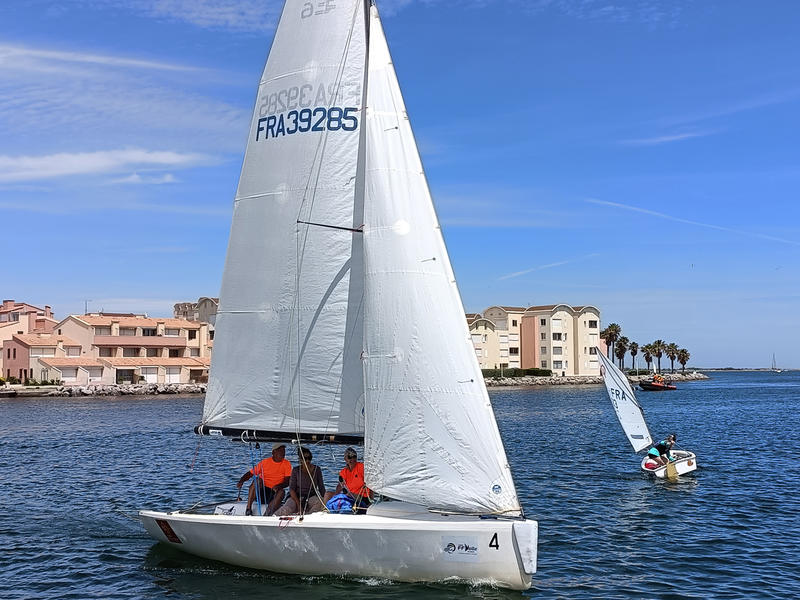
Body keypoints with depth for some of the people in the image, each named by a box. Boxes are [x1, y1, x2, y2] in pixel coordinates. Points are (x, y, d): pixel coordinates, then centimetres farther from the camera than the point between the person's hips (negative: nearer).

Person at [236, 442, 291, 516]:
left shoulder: (287, 464, 4)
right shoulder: (265, 462, 4)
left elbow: (287, 481, -6)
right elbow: (250, 473, 4)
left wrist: (278, 486, -28)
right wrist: (241, 481, -16)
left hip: (274, 493, 0)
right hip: (262, 491, 0)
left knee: (281, 492, -32)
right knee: (258, 480, -28)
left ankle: (269, 513, -45)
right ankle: (248, 508, -30)